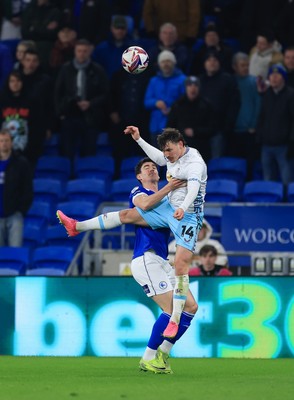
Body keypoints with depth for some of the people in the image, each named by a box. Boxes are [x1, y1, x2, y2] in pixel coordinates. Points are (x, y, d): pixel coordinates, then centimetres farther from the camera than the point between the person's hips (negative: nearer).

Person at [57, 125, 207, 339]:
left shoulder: (194, 163, -24)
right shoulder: (174, 155, 2)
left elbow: (194, 187, -43)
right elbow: (158, 158, 26)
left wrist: (183, 208, -61)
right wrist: (139, 140, 24)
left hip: (188, 217, -8)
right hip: (169, 207, 8)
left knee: (181, 266, -15)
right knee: (127, 214, 10)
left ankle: (175, 319, -12)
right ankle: (77, 226, 22)